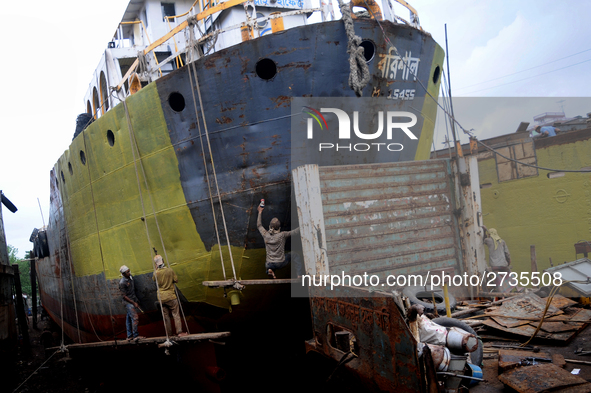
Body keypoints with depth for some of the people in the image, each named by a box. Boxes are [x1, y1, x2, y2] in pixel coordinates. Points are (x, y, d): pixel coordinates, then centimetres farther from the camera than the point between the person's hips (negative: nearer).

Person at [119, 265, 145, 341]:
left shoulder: (131, 278, 5)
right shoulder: (122, 283, -19)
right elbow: (124, 296, -16)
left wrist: (136, 299, 20)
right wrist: (134, 303, -16)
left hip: (133, 301, 8)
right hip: (128, 302, -8)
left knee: (129, 318, 12)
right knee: (135, 318, -11)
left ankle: (129, 336, 17)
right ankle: (135, 336, -7)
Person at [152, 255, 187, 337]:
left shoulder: (156, 273, -8)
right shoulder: (170, 270, -13)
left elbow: (153, 279, 15)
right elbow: (176, 280, -4)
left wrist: (156, 269, 11)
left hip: (161, 297, 3)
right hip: (171, 296, -3)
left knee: (166, 316, 13)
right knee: (176, 315, 4)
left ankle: (168, 333, 18)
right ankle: (179, 332, 1)